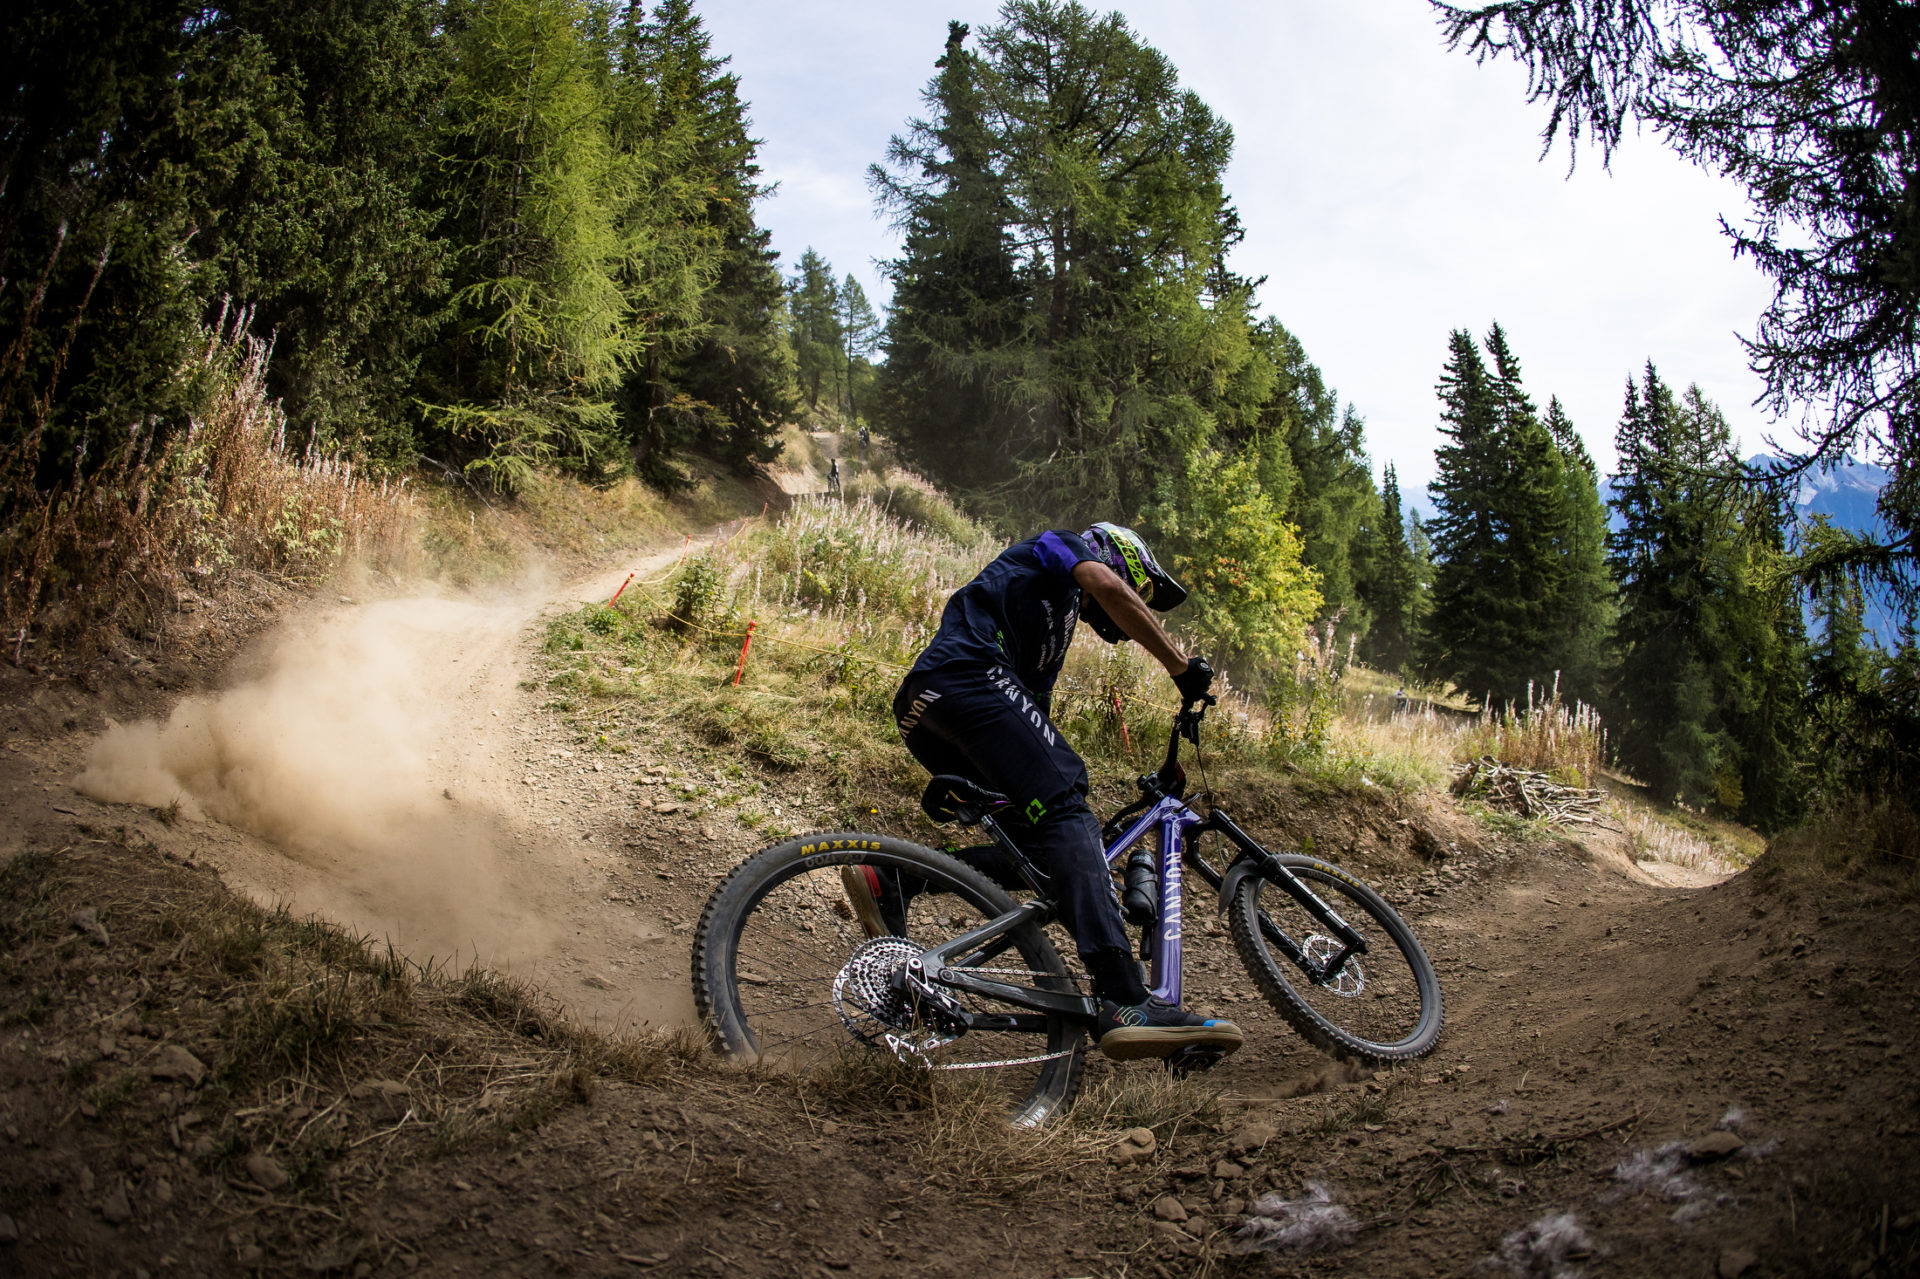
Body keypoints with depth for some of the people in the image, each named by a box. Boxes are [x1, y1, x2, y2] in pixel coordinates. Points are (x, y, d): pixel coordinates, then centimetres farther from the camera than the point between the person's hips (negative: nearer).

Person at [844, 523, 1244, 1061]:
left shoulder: (1056, 628, 38)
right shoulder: (1057, 546, 17)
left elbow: (1035, 724, 33)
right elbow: (1107, 586, -6)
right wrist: (1183, 665, -6)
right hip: (969, 674, -9)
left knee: (1040, 848, 2)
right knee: (1065, 815, -20)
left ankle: (891, 881, -6)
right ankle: (1128, 1005, -33)